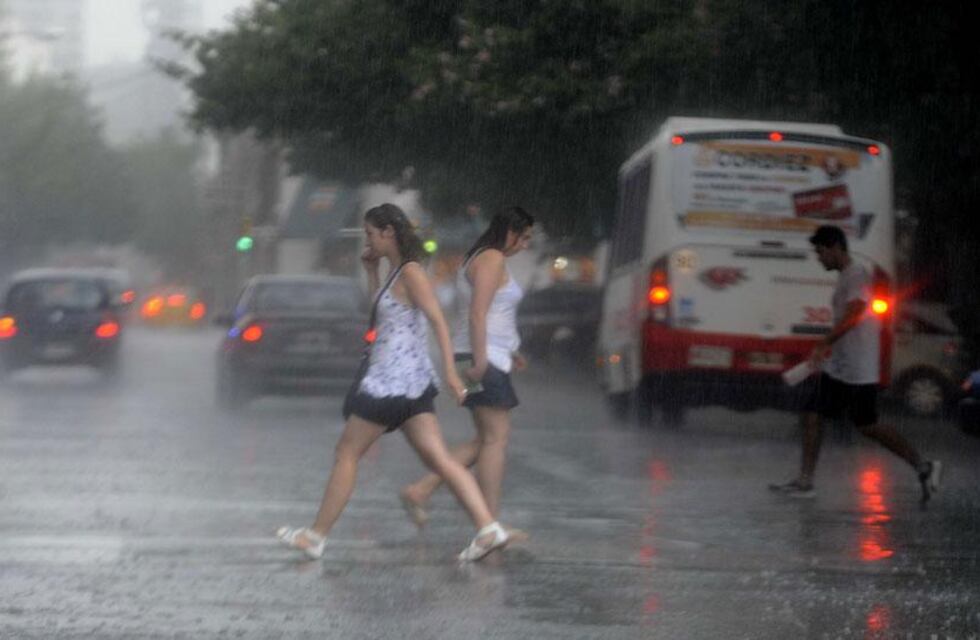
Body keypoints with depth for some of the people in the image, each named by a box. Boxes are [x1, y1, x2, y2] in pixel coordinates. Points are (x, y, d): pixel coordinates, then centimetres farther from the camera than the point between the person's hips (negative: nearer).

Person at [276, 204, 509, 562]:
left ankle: (317, 536, 7)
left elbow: (438, 320, -18)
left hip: (391, 381, -10)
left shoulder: (410, 273, -11)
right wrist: (371, 271, 22)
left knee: (346, 454, 1)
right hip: (413, 384, 10)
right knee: (438, 459, 0)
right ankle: (488, 528, -12)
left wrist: (450, 370, -26)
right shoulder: (396, 273, 17)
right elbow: (381, 312, 33)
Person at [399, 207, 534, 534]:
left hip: (480, 358, 10)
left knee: (486, 439, 11)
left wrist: (508, 351, 27)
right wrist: (480, 360, -25)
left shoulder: (476, 258, 20)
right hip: (487, 358, -10)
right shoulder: (493, 260, -11)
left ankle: (420, 490, 5)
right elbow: (477, 313, -21)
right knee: (496, 437, -8)